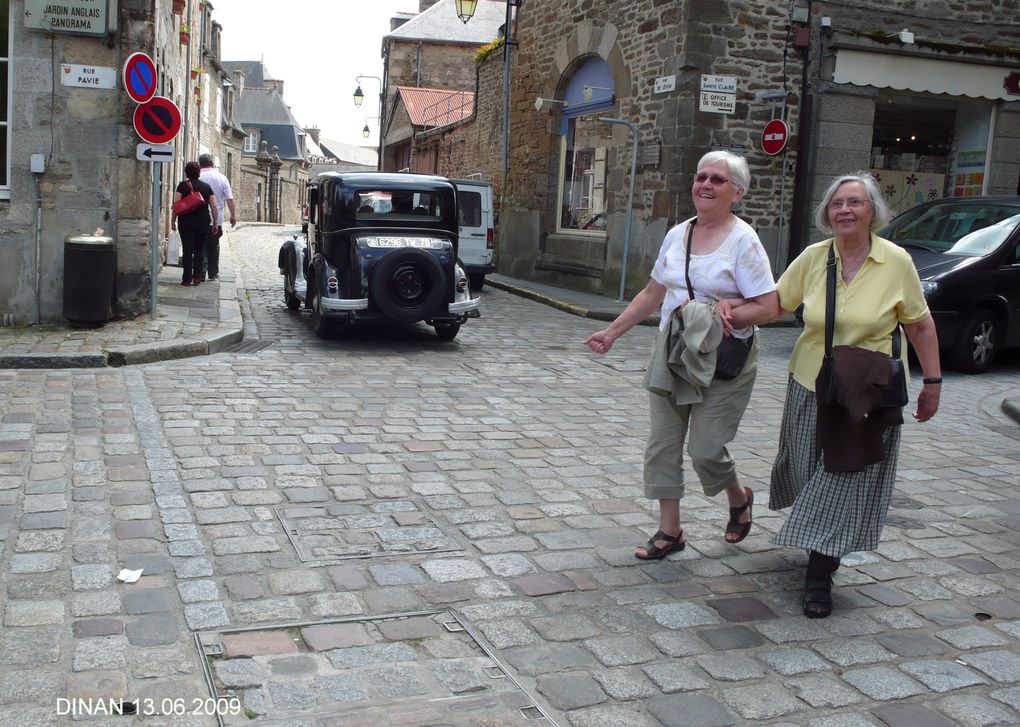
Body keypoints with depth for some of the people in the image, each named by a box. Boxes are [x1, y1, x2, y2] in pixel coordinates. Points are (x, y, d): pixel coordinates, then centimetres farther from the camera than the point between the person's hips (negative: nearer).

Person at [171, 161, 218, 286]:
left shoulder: (183, 185, -2)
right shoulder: (207, 187, 5)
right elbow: (214, 206, 3)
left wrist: (173, 221, 1)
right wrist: (215, 222, 10)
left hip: (186, 221, -2)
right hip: (203, 222, 2)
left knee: (187, 250, 0)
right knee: (199, 250, 12)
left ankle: (187, 279, -1)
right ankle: (197, 277, 8)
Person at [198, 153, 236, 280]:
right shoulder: (221, 177, -1)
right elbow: (230, 199, -2)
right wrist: (233, 215, 6)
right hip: (217, 220, 2)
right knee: (214, 246, 14)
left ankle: (201, 273, -2)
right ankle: (213, 273, 19)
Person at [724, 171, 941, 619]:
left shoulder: (896, 261, -8)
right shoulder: (813, 258, -2)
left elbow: (920, 325, -1)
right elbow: (775, 304, 3)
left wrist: (933, 382, -1)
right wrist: (731, 316, -12)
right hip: (811, 387, 3)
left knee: (844, 485, 0)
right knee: (809, 476, 16)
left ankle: (819, 577, 11)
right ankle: (817, 544, 45)